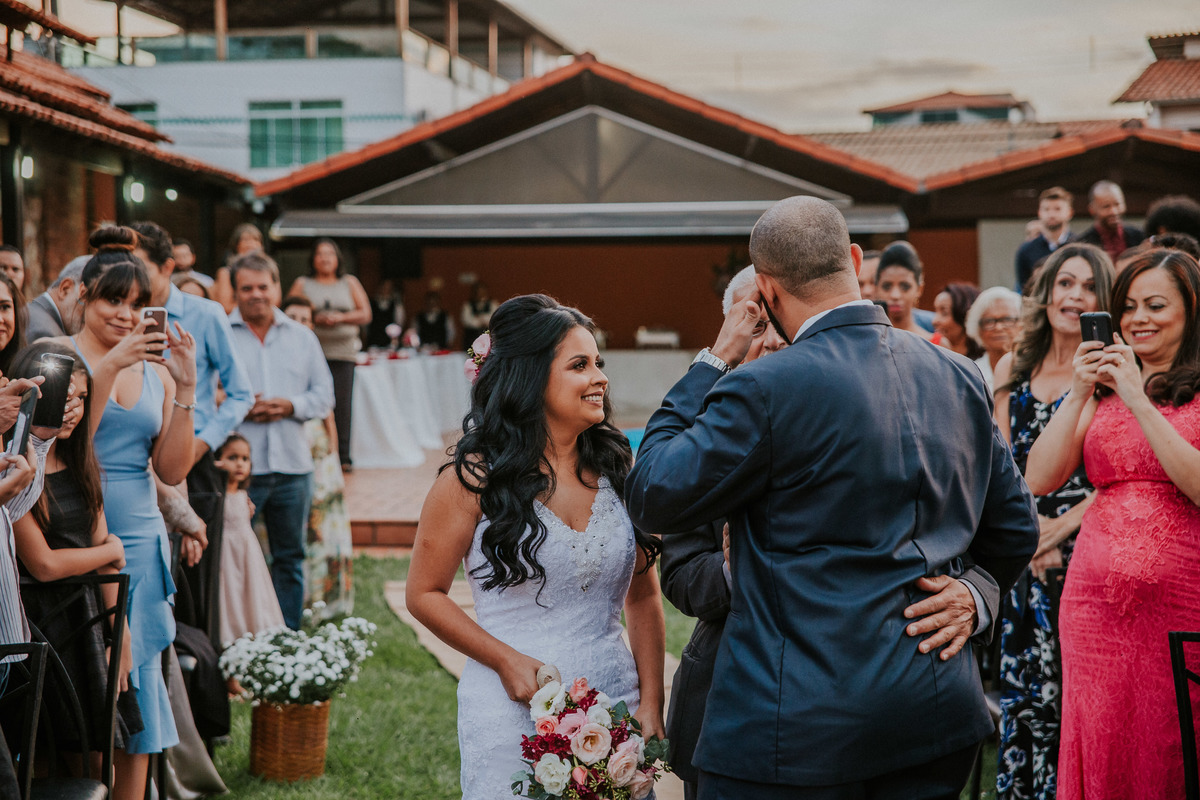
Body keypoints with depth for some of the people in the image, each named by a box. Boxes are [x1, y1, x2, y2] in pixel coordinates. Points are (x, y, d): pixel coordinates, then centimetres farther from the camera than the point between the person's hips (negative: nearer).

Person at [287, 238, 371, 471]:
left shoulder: (349, 283, 16)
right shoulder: (302, 284, 12)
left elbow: (365, 314, 9)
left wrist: (341, 317, -8)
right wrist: (315, 319, -12)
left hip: (343, 352, 1)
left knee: (342, 405, -6)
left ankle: (343, 456, -2)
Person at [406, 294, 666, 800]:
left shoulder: (619, 469, 5)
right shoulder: (476, 478, -5)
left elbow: (643, 596, 10)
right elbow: (424, 593, -1)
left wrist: (651, 707, 1)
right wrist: (507, 660, -13)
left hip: (614, 710, 3)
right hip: (511, 715, -3)